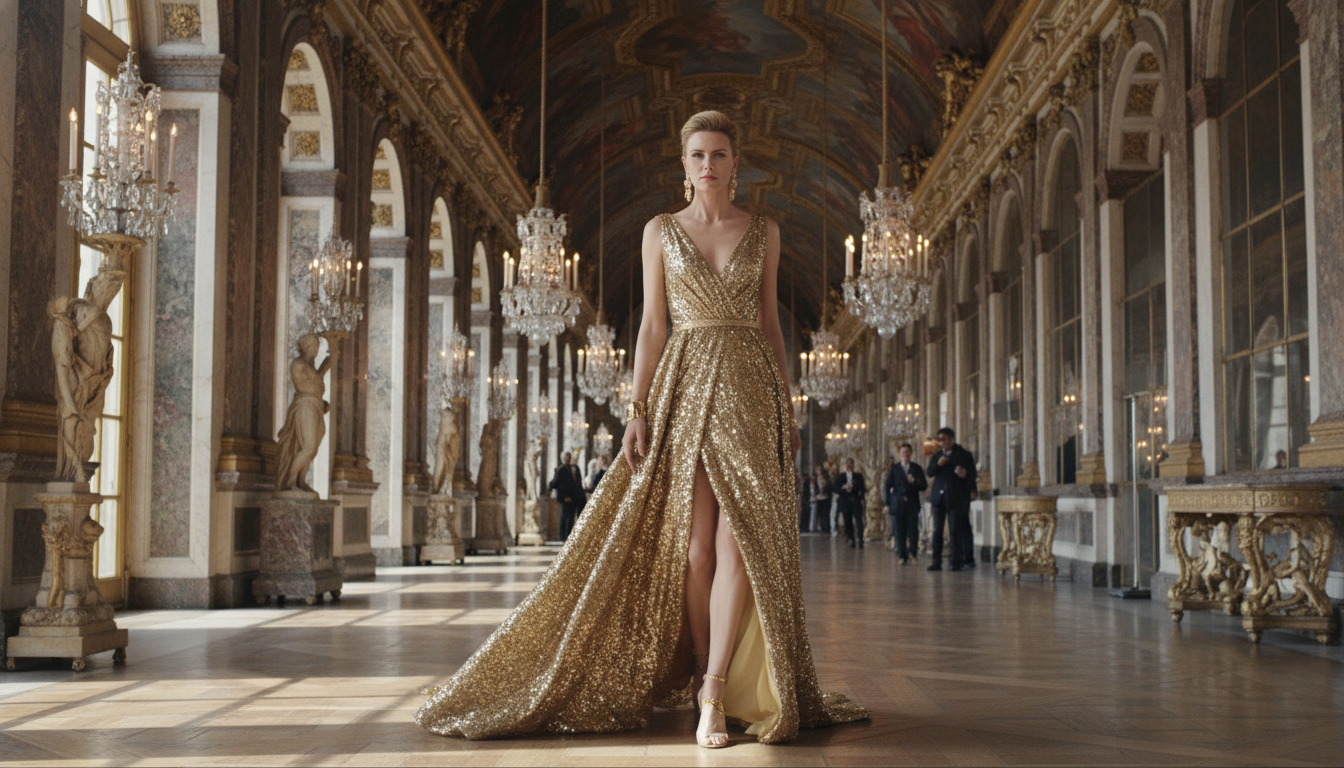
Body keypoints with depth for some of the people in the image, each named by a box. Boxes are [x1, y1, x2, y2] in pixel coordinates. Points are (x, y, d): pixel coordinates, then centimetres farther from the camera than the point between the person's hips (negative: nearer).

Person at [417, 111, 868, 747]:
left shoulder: (764, 232, 11)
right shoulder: (660, 231, 8)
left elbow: (771, 324, 12)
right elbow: (652, 325, 5)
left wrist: (787, 411, 7)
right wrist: (638, 410, -3)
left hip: (750, 389, 1)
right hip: (685, 384, 0)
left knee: (740, 537, -13)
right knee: (696, 541, -3)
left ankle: (715, 687, -11)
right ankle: (706, 682, 10)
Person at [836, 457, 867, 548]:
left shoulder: (858, 476, 11)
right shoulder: (840, 476, 12)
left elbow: (862, 488, 6)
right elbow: (836, 490, 4)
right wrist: (844, 488, -14)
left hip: (856, 501, -1)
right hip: (845, 502, 1)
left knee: (859, 521, -11)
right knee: (848, 522, -2)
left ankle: (860, 541, -8)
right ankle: (851, 541, 4)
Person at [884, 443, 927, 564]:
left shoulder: (916, 468, 10)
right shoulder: (894, 468, 10)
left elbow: (924, 485, 8)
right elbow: (888, 486, 8)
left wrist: (914, 481, -13)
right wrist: (887, 504, 1)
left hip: (912, 504, 0)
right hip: (898, 504, 0)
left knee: (913, 528, -11)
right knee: (899, 530, -3)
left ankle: (913, 552, 5)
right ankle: (903, 556, 4)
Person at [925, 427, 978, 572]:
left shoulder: (964, 455, 1)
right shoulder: (937, 456, 16)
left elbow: (972, 474, -1)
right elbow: (930, 473, 6)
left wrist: (965, 474, -22)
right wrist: (937, 464, -12)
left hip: (956, 498, -4)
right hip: (939, 498, 4)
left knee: (955, 531, -3)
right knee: (937, 530, 2)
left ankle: (956, 561, 2)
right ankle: (937, 561, 6)